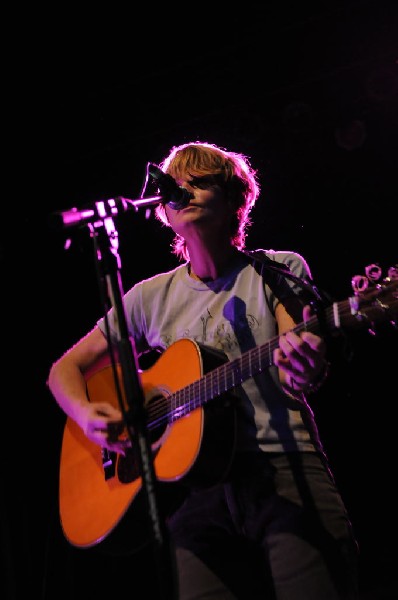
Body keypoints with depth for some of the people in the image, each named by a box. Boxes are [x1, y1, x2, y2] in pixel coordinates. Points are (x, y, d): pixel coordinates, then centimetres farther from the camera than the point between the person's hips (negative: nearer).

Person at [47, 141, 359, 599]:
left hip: (288, 473, -2)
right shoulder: (152, 296, 14)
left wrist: (304, 374, -32)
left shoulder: (280, 271, 7)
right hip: (200, 486, 2)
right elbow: (66, 367, 19)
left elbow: (289, 375, -7)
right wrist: (87, 416, -3)